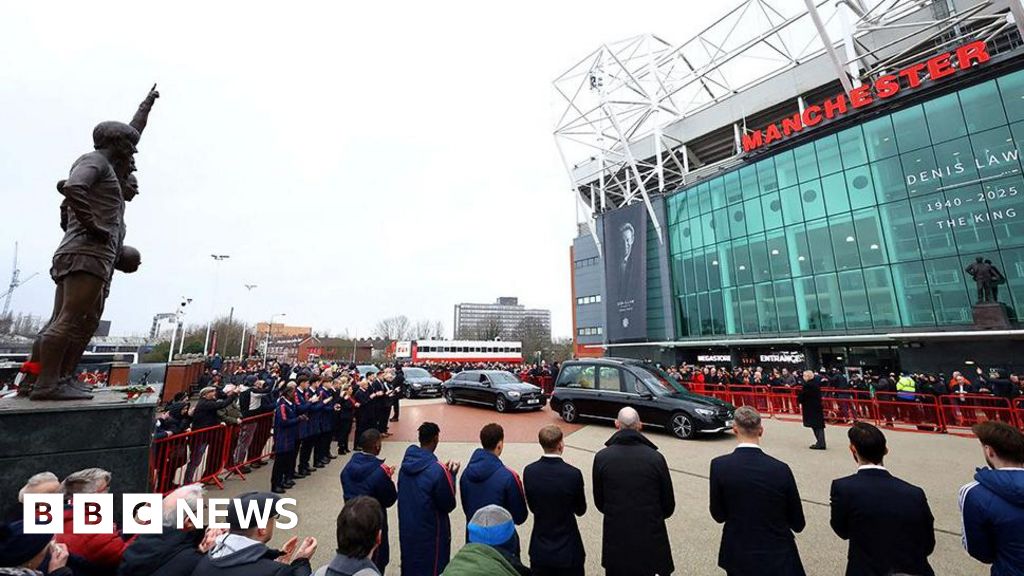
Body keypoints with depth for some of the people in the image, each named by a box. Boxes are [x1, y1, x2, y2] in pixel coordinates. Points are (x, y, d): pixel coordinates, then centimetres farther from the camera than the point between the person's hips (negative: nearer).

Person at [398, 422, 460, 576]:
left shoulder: (406, 462, -8)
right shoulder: (437, 470, -27)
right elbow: (449, 506, -17)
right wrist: (452, 475, -8)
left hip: (407, 530, 6)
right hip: (430, 532, -6)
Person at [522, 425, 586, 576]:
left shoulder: (529, 472, -13)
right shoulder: (573, 474, -23)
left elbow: (532, 507, -1)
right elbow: (580, 510, -7)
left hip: (539, 550, 3)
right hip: (568, 551, -3)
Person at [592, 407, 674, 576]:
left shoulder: (601, 457, -13)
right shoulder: (656, 457, -15)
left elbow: (599, 501, -2)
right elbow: (669, 504, -3)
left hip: (615, 538, 0)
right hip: (650, 537, 0)